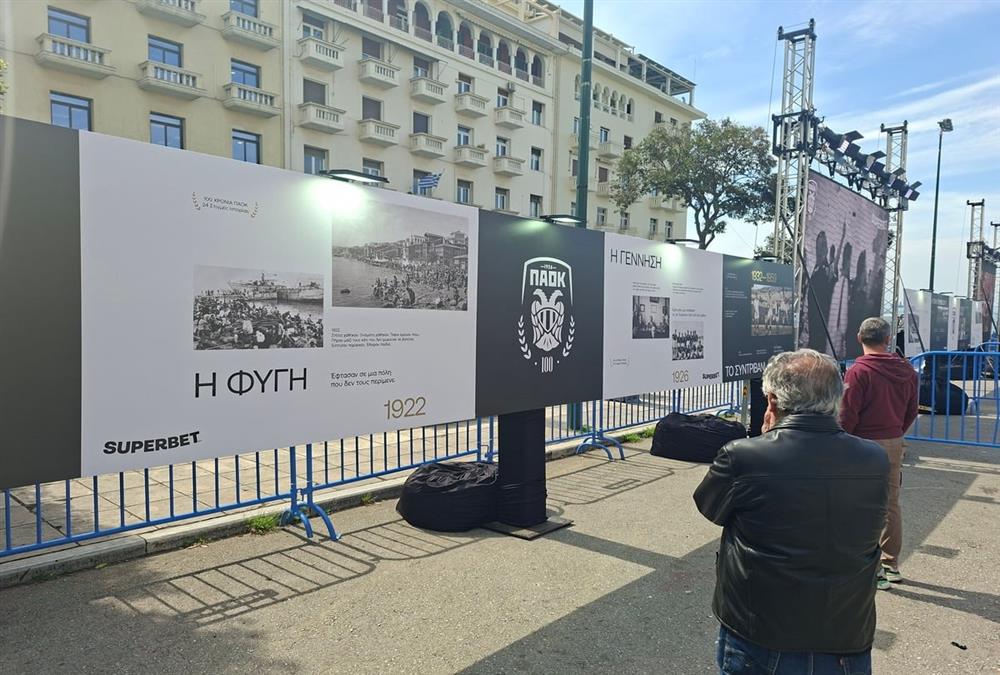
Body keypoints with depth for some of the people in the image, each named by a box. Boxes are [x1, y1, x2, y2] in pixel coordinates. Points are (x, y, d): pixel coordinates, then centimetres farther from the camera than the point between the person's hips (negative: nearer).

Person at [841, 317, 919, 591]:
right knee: (891, 505, 16)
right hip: (895, 444, 7)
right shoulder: (907, 370, 5)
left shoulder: (859, 371, -16)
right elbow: (912, 410, 12)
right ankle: (891, 565, 27)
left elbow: (847, 416, -17)